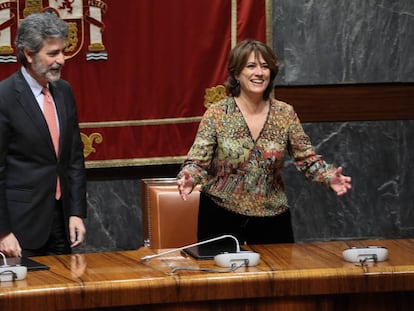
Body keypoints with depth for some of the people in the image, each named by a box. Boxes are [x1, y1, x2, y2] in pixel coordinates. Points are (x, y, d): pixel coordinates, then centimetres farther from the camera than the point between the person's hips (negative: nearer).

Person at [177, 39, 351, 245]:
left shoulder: (285, 114, 0)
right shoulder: (216, 114, -7)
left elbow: (307, 158, 1)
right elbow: (198, 161, -10)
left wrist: (329, 177, -17)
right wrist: (188, 178, -32)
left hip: (272, 216, 2)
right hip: (222, 214, -2)